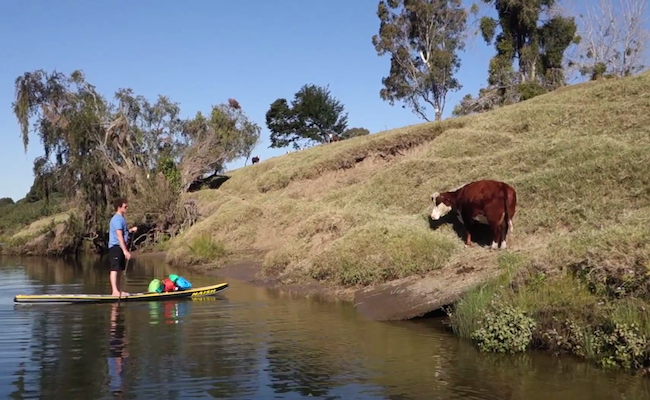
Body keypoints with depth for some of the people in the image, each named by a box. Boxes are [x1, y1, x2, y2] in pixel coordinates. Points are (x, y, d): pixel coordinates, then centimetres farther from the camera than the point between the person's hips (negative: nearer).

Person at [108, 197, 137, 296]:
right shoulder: (117, 219, -15)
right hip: (115, 247, -10)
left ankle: (119, 291, 15)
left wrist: (131, 230, 9)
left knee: (119, 270, 11)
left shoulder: (121, 218, 17)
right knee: (114, 269, -10)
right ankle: (115, 291, -11)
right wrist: (125, 251, -25)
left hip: (120, 247, 10)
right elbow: (119, 236, -22)